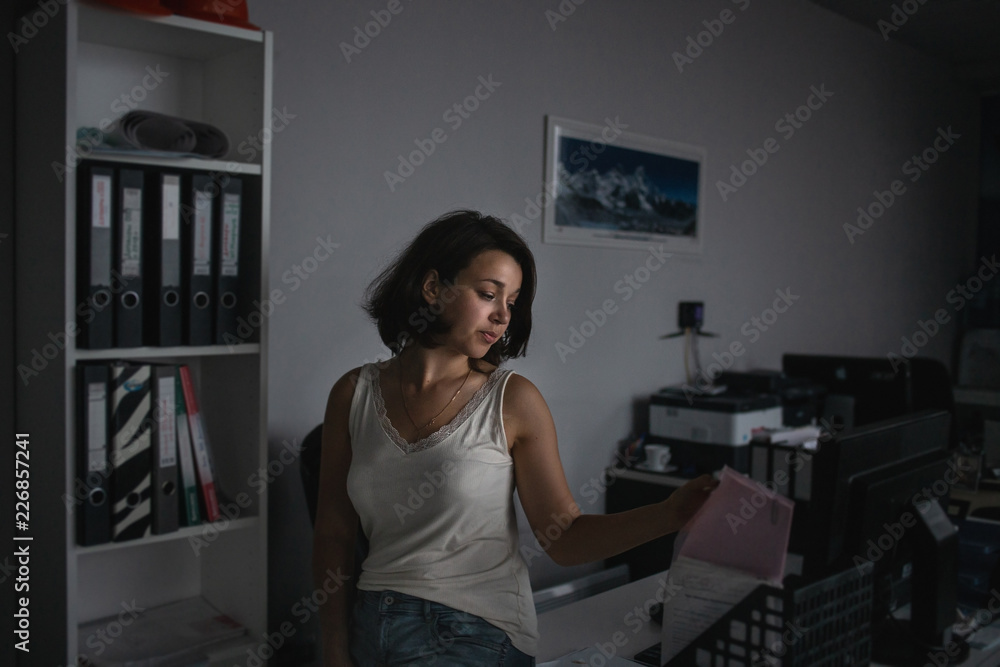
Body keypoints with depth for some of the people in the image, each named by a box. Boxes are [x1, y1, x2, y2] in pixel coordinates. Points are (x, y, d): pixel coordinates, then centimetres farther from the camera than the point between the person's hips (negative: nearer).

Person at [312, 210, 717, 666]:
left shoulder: (513, 401, -5)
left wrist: (669, 515, -18)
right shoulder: (354, 394, 2)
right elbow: (333, 535, 6)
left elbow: (565, 539, -5)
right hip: (369, 625, 4)